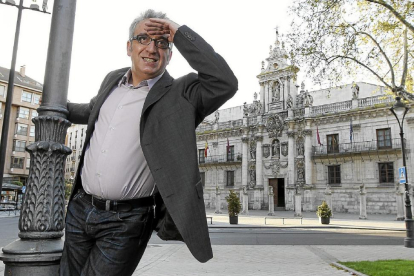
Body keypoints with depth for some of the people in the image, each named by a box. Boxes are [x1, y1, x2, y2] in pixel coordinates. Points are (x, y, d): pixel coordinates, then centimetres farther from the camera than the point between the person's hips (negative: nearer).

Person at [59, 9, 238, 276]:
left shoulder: (179, 95, -10)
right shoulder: (113, 79, 10)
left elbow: (225, 83, -27)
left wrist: (180, 33, -22)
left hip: (126, 221, -6)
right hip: (80, 208, 6)